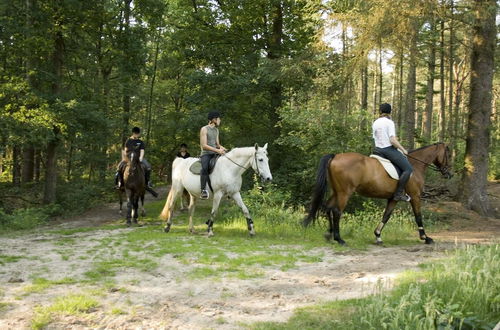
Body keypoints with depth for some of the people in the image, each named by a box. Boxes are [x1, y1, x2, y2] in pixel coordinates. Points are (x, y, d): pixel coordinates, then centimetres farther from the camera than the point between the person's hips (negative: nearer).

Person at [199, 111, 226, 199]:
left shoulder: (216, 130, 16)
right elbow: (204, 145, -15)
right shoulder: (204, 129, -7)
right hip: (206, 154, -8)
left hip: (214, 154, 8)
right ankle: (203, 190, -39)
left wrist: (221, 147, -2)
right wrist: (217, 150, -21)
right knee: (205, 167, -36)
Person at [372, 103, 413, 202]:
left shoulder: (375, 123, 10)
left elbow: (375, 138, 13)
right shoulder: (389, 122, -11)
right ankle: (399, 193, -14)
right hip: (389, 149, -7)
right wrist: (403, 150, -8)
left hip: (378, 150, 7)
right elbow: (392, 140, -18)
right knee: (408, 169, -7)